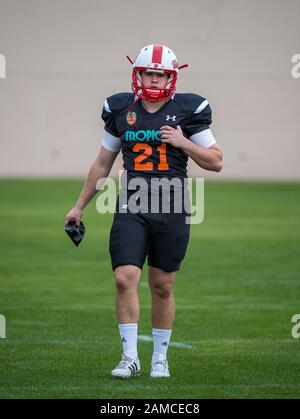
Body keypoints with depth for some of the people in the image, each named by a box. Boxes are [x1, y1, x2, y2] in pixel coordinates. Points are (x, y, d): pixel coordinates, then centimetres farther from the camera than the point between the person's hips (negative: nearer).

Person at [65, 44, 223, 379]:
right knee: (125, 279, -12)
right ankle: (130, 357, -5)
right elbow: (102, 164, 17)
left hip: (171, 210, -1)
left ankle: (160, 358, 19)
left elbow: (216, 162, 4)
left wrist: (182, 142, -11)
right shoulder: (121, 110, 6)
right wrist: (79, 206, 19)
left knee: (162, 287, 6)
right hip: (131, 207, 1)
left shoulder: (187, 111, 0)